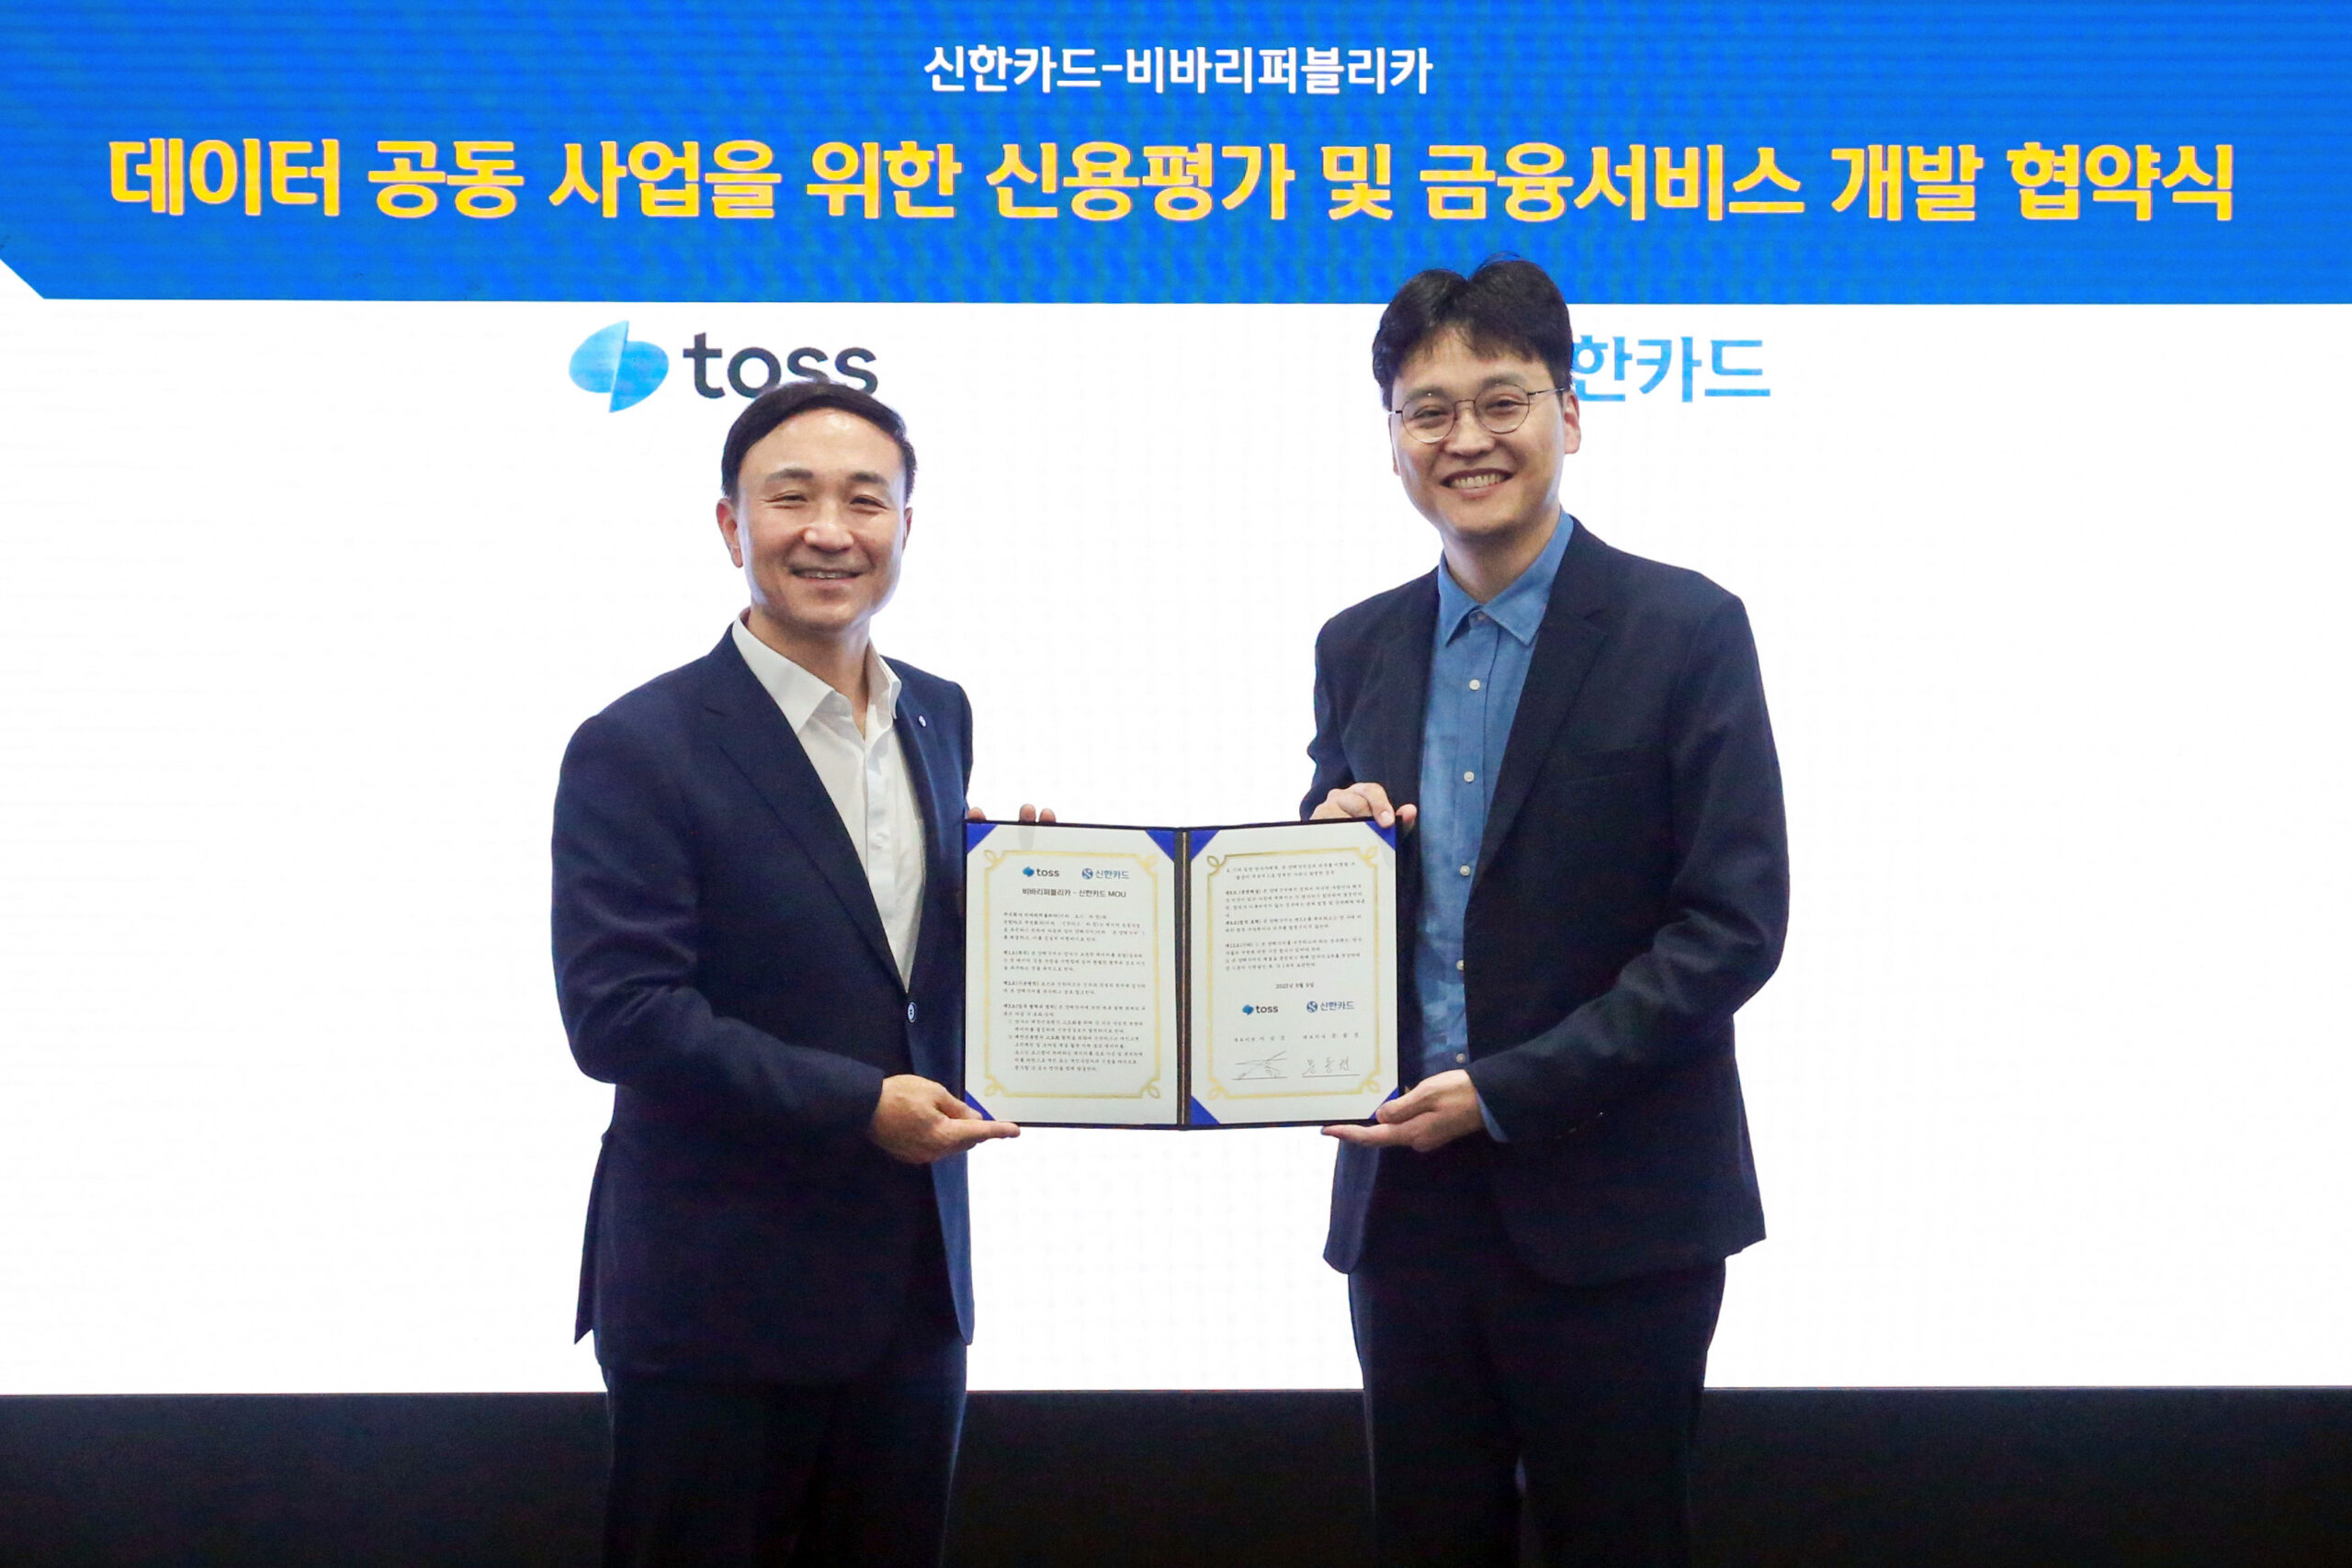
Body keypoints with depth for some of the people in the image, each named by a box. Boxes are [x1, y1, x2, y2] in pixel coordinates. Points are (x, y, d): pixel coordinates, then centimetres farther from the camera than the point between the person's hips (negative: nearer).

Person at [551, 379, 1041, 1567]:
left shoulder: (939, 718, 8)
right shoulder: (636, 749, -12)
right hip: (720, 1298, -5)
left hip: (914, 1287, 6)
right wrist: (856, 1104, -22)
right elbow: (617, 1012, -18)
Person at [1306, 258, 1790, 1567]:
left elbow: (1736, 922, -12)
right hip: (1406, 1199, 5)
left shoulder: (1685, 630, -6)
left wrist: (1508, 1092, -17)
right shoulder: (1359, 648, 9)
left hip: (1610, 1211, -4)